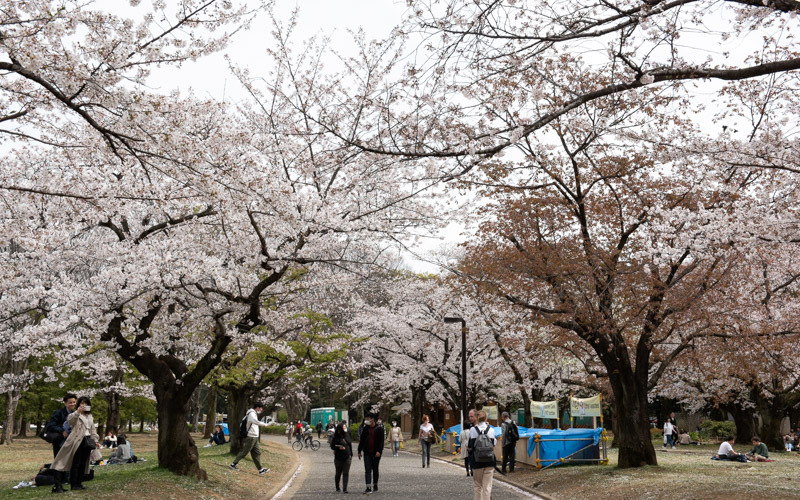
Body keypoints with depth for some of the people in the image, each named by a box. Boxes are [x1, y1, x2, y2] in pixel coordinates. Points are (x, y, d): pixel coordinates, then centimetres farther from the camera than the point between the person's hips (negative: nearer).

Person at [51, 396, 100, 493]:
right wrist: (78, 412, -34)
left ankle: (79, 483, 15)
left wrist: (96, 440, 14)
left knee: (83, 463, 8)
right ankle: (73, 484, -1)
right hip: (77, 441, -6)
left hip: (87, 440, 6)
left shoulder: (90, 416, 20)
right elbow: (69, 420, -23)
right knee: (76, 463, -5)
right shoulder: (75, 415, 0)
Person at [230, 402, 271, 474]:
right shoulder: (252, 414, -16)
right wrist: (265, 425, -36)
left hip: (255, 437, 10)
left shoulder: (254, 413, 14)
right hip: (251, 437, -10)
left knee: (257, 453, 7)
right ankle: (233, 464, 14)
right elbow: (255, 421, -39)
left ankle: (260, 469, 7)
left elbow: (243, 419, 27)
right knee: (244, 452, 0)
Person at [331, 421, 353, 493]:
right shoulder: (335, 437, -6)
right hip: (338, 458, -3)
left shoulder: (347, 435, 6)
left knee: (346, 473, -5)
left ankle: (344, 489, -5)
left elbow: (350, 445, 13)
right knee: (338, 473, 10)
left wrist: (351, 455, 14)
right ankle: (337, 487, 30)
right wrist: (339, 447, -23)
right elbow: (332, 446, -8)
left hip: (347, 458, 3)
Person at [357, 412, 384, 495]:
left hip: (376, 453, -2)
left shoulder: (379, 429, -3)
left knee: (375, 470, 10)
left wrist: (379, 451, -17)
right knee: (367, 470, -6)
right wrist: (359, 451, 8)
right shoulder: (365, 429, 7)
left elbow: (381, 441, -7)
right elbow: (361, 440, 11)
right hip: (367, 453, 2)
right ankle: (368, 488, -11)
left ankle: (375, 485, 26)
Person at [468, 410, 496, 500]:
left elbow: (470, 446, -6)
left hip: (477, 462, -1)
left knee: (477, 486, 14)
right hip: (489, 461, 1)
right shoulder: (491, 429, -3)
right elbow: (494, 443, 7)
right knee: (487, 486, 3)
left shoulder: (473, 430, -6)